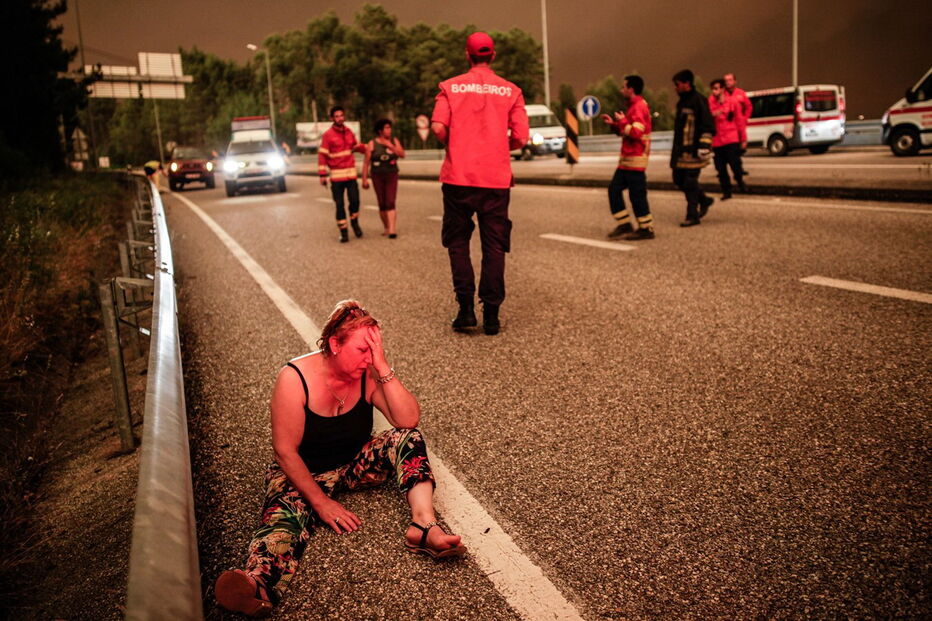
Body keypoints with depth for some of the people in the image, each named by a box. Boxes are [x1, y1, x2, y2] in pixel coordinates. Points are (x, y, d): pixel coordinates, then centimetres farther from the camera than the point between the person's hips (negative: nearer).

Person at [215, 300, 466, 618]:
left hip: (355, 466, 4)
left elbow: (409, 420, -20)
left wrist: (383, 367, -27)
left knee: (406, 438, -18)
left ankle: (423, 524, -34)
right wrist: (321, 502, -24)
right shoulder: (294, 379, -20)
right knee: (286, 515, -33)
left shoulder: (369, 374, -10)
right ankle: (256, 585, -63)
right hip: (302, 474, -4)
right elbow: (286, 451, -19)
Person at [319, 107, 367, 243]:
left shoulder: (349, 132, 9)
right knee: (339, 204, 0)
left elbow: (357, 146, 25)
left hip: (351, 173, 4)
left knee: (354, 200, -3)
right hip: (336, 174, -4)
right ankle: (343, 231, 9)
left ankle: (355, 222, 23)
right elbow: (322, 155, -9)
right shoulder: (328, 135, -7)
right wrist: (322, 174, -14)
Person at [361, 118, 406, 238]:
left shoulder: (394, 141, 5)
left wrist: (391, 146, -18)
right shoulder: (372, 144, -2)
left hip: (392, 175, 0)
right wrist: (364, 179, -5)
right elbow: (366, 163, -2)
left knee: (390, 202, -12)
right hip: (377, 176, 0)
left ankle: (392, 230, -19)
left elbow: (402, 154, -8)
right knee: (382, 204, 4)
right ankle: (386, 228, 21)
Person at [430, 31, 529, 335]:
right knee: (494, 247, 6)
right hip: (496, 179, 1)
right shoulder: (511, 91, 5)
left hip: (458, 177, 0)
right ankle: (491, 315, 6)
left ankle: (466, 308, 4)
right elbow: (520, 138, -2)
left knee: (458, 242, 12)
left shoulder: (450, 87, 3)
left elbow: (439, 128, -9)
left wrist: (454, 146, 11)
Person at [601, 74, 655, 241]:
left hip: (635, 158, -10)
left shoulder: (639, 107, -14)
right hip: (627, 158, 10)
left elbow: (636, 132, -25)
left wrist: (622, 121, -12)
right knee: (614, 188, 9)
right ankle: (624, 225, 12)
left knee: (637, 193, -5)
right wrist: (613, 124, 14)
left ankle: (646, 229, 3)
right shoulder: (634, 106, 19)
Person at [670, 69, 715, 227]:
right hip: (681, 149, 9)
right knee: (679, 180, 11)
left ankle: (692, 216, 1)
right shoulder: (682, 102, 18)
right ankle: (704, 200, 28)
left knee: (690, 182, -7)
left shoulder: (698, 100, -11)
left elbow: (708, 125, -15)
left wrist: (705, 145, -20)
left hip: (693, 150, -9)